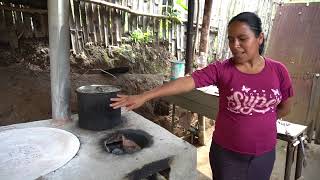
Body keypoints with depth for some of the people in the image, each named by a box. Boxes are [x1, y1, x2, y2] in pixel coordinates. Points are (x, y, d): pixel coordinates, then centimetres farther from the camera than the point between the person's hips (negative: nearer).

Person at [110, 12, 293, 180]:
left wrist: (260, 121, 6)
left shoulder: (278, 70, -6)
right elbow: (187, 82, -26)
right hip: (227, 152, -2)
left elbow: (286, 106, 7)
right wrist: (144, 96, -33)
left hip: (264, 153, 3)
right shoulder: (221, 69, -14)